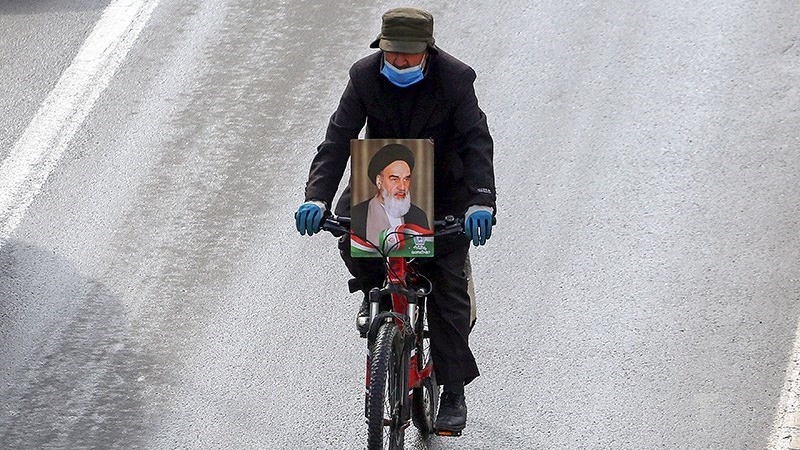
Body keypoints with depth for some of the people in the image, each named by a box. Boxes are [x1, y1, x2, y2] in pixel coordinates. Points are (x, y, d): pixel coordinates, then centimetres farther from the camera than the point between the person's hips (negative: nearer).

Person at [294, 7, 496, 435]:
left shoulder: (454, 78, -20)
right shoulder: (365, 75, -15)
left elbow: (477, 141, -25)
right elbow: (338, 137, -19)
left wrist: (480, 202, -41)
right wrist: (317, 197, -33)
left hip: (444, 189, -2)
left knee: (447, 286, -6)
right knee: (350, 234, -26)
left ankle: (453, 391, 2)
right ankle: (376, 288, 7)